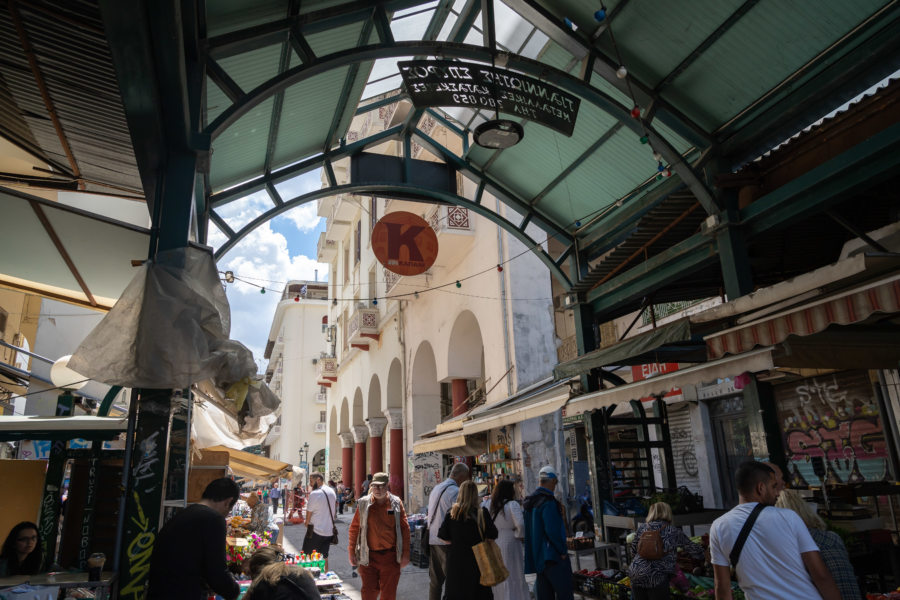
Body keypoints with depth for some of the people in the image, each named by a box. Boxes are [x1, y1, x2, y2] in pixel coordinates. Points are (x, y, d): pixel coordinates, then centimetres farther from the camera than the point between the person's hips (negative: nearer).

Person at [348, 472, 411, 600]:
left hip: (390, 556, 0)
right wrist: (351, 552, 2)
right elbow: (354, 528, 4)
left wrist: (405, 554, -2)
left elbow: (404, 528, 1)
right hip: (368, 556, 0)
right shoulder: (363, 504, -1)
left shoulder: (396, 503, -1)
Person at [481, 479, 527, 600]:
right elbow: (520, 524, -22)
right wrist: (520, 536, -7)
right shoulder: (512, 505, -14)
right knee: (513, 576, 7)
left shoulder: (486, 504, 1)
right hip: (510, 544, -5)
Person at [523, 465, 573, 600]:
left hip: (538, 557, 9)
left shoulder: (529, 502, 11)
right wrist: (563, 550, -12)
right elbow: (552, 531, -23)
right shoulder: (548, 502, -18)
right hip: (553, 557, -9)